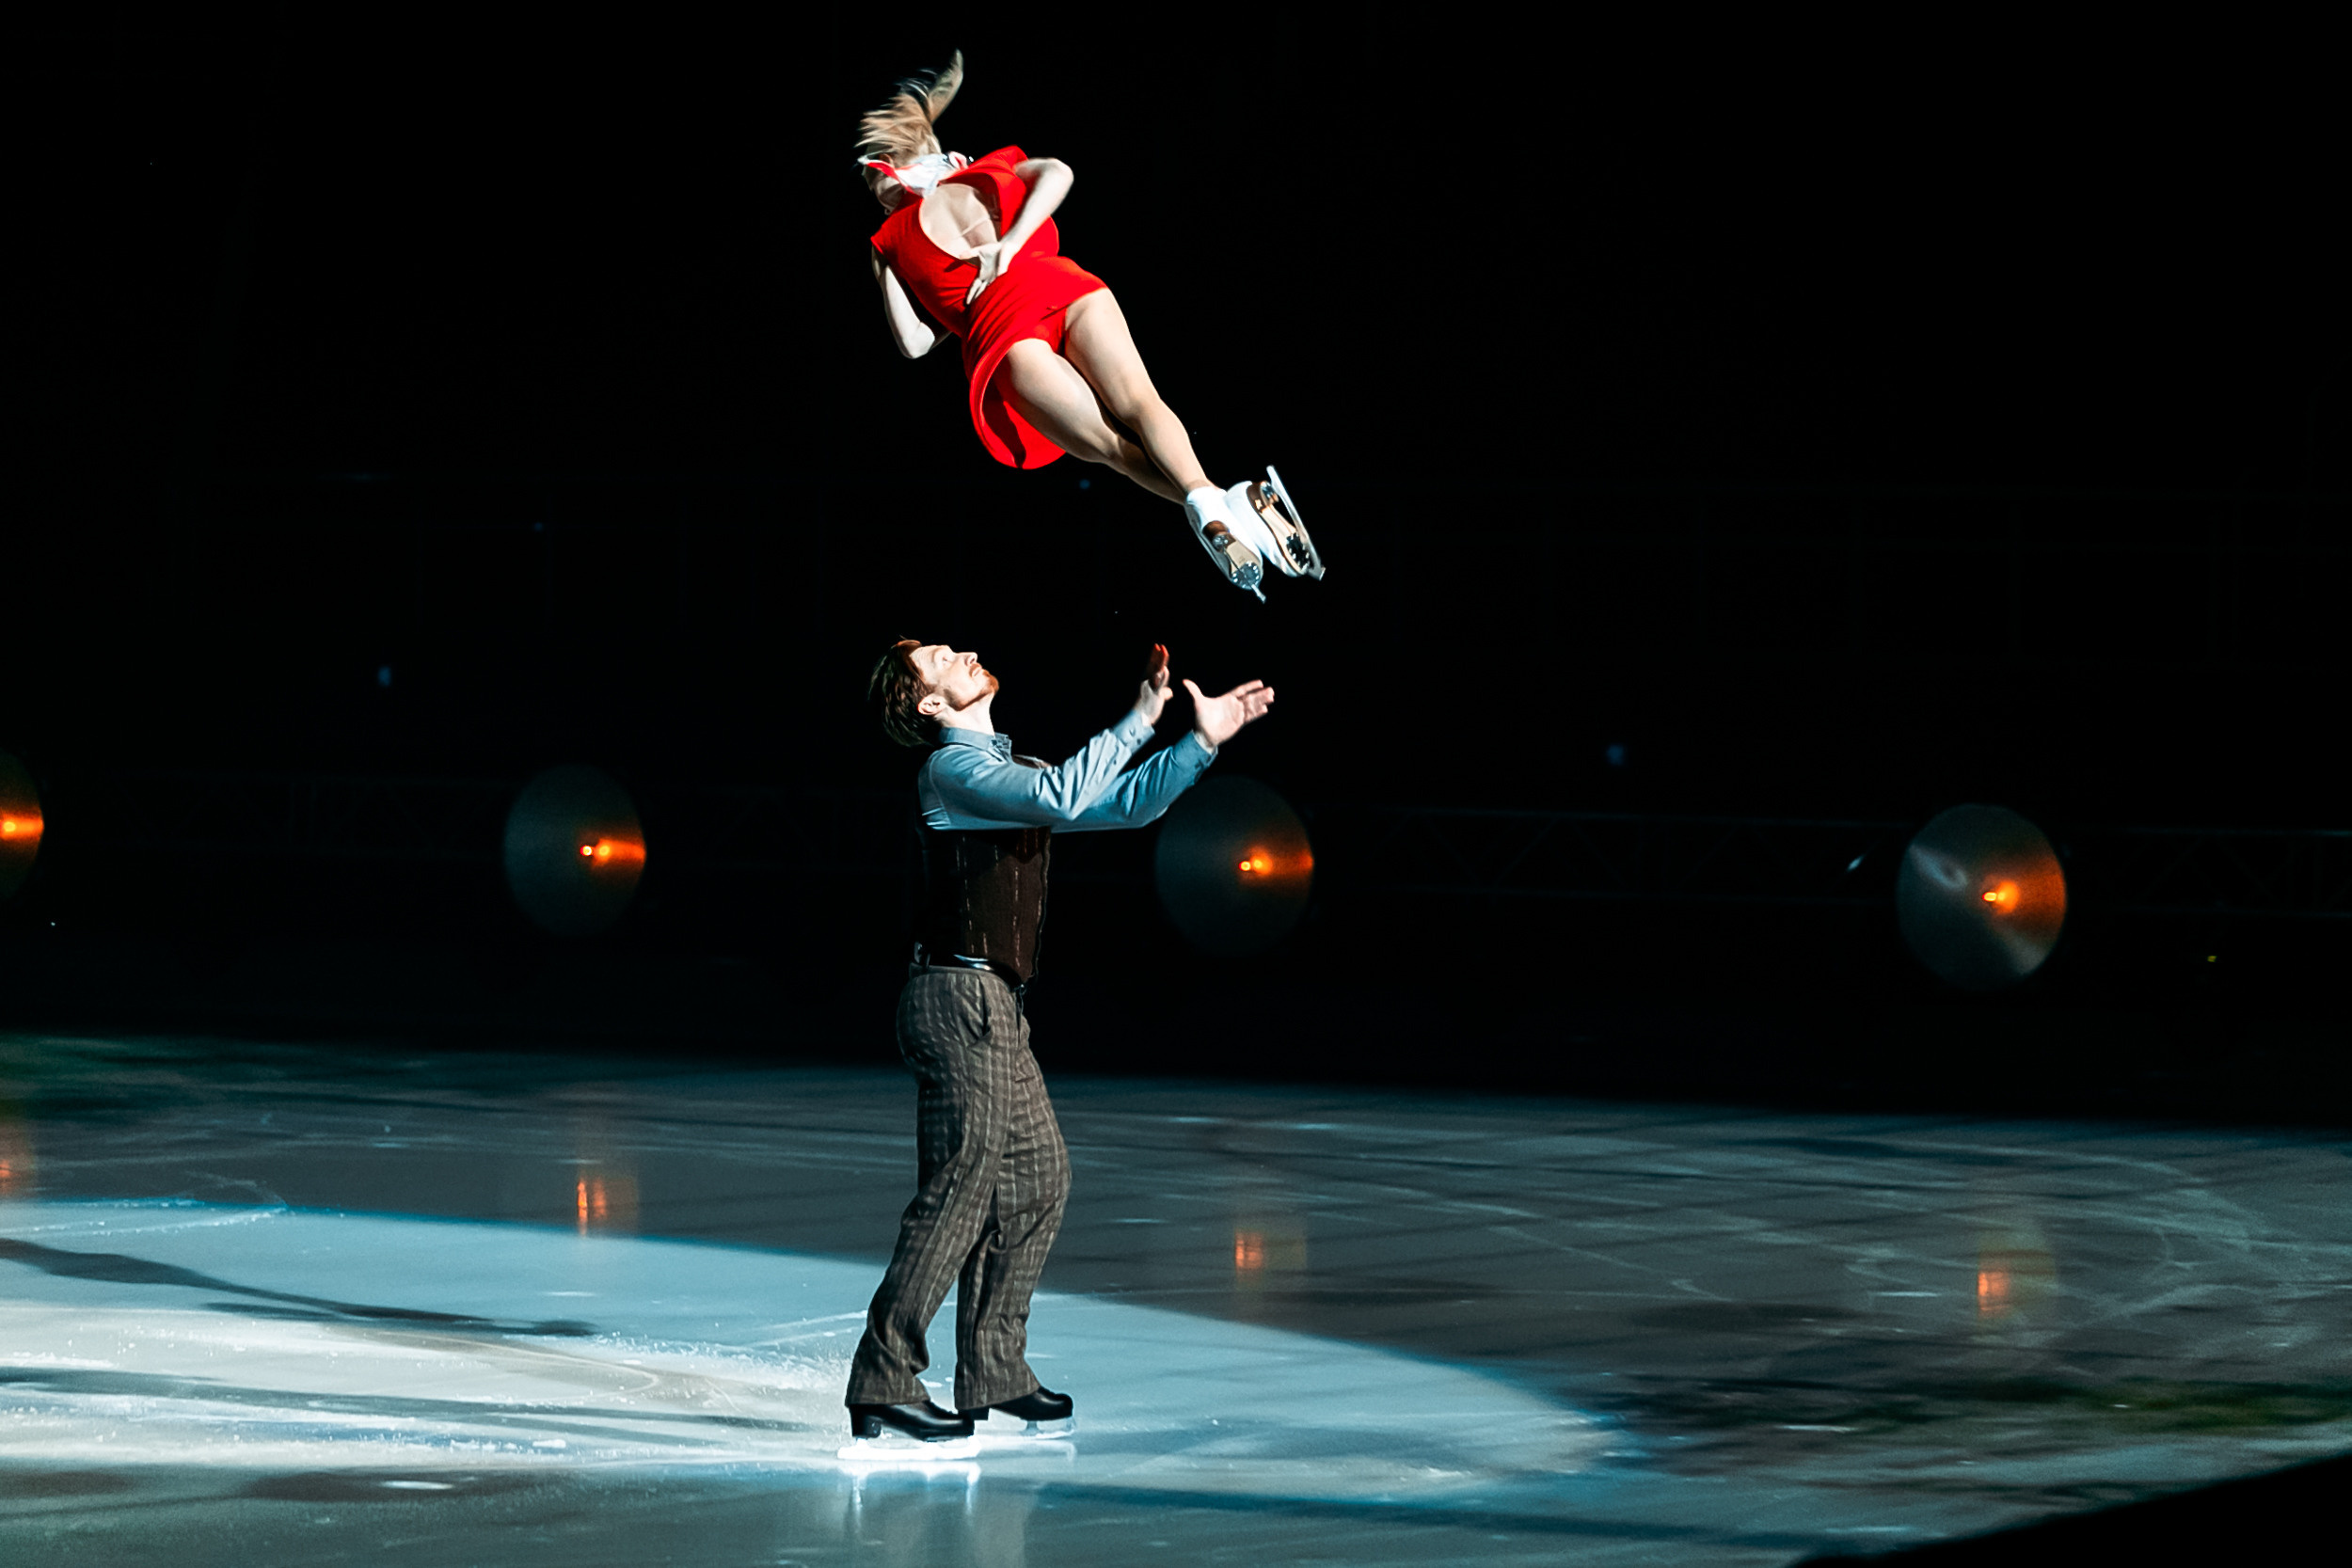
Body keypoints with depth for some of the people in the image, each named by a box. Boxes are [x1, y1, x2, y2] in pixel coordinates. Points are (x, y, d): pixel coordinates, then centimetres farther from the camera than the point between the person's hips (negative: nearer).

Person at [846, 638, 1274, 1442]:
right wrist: (1140, 719, -21)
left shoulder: (1010, 769, 19)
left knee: (1038, 1180, 12)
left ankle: (993, 1370, 19)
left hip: (991, 1010, 10)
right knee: (957, 1193, -10)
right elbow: (1064, 800, -26)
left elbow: (1124, 804, 23)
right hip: (960, 1002, -10)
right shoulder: (953, 768, -11)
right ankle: (882, 1384, -8)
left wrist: (1202, 740, 13)